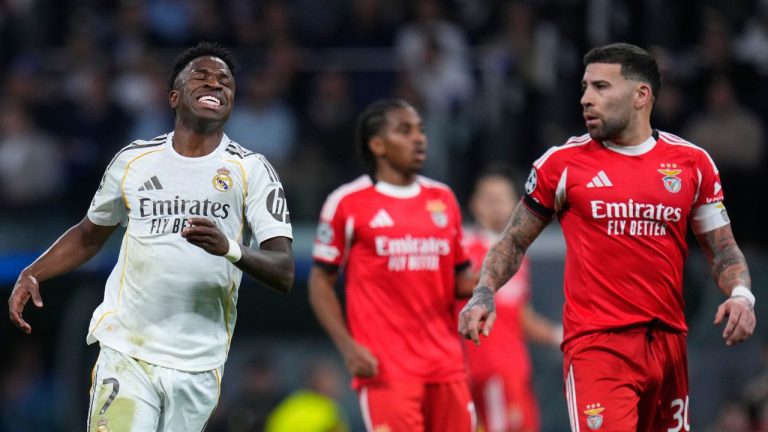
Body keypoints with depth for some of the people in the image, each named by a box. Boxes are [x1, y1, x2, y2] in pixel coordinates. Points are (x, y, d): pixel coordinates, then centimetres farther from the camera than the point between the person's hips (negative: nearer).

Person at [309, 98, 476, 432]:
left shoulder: (442, 199, 14)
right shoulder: (347, 203, -1)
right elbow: (321, 282, 2)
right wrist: (347, 346, -9)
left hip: (445, 364, 5)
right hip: (385, 367, -5)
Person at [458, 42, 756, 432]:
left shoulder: (692, 163, 8)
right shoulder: (562, 163, 2)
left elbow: (723, 249, 15)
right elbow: (515, 241, 11)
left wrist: (741, 294, -5)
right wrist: (484, 294, -5)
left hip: (669, 341, 4)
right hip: (596, 344, -3)